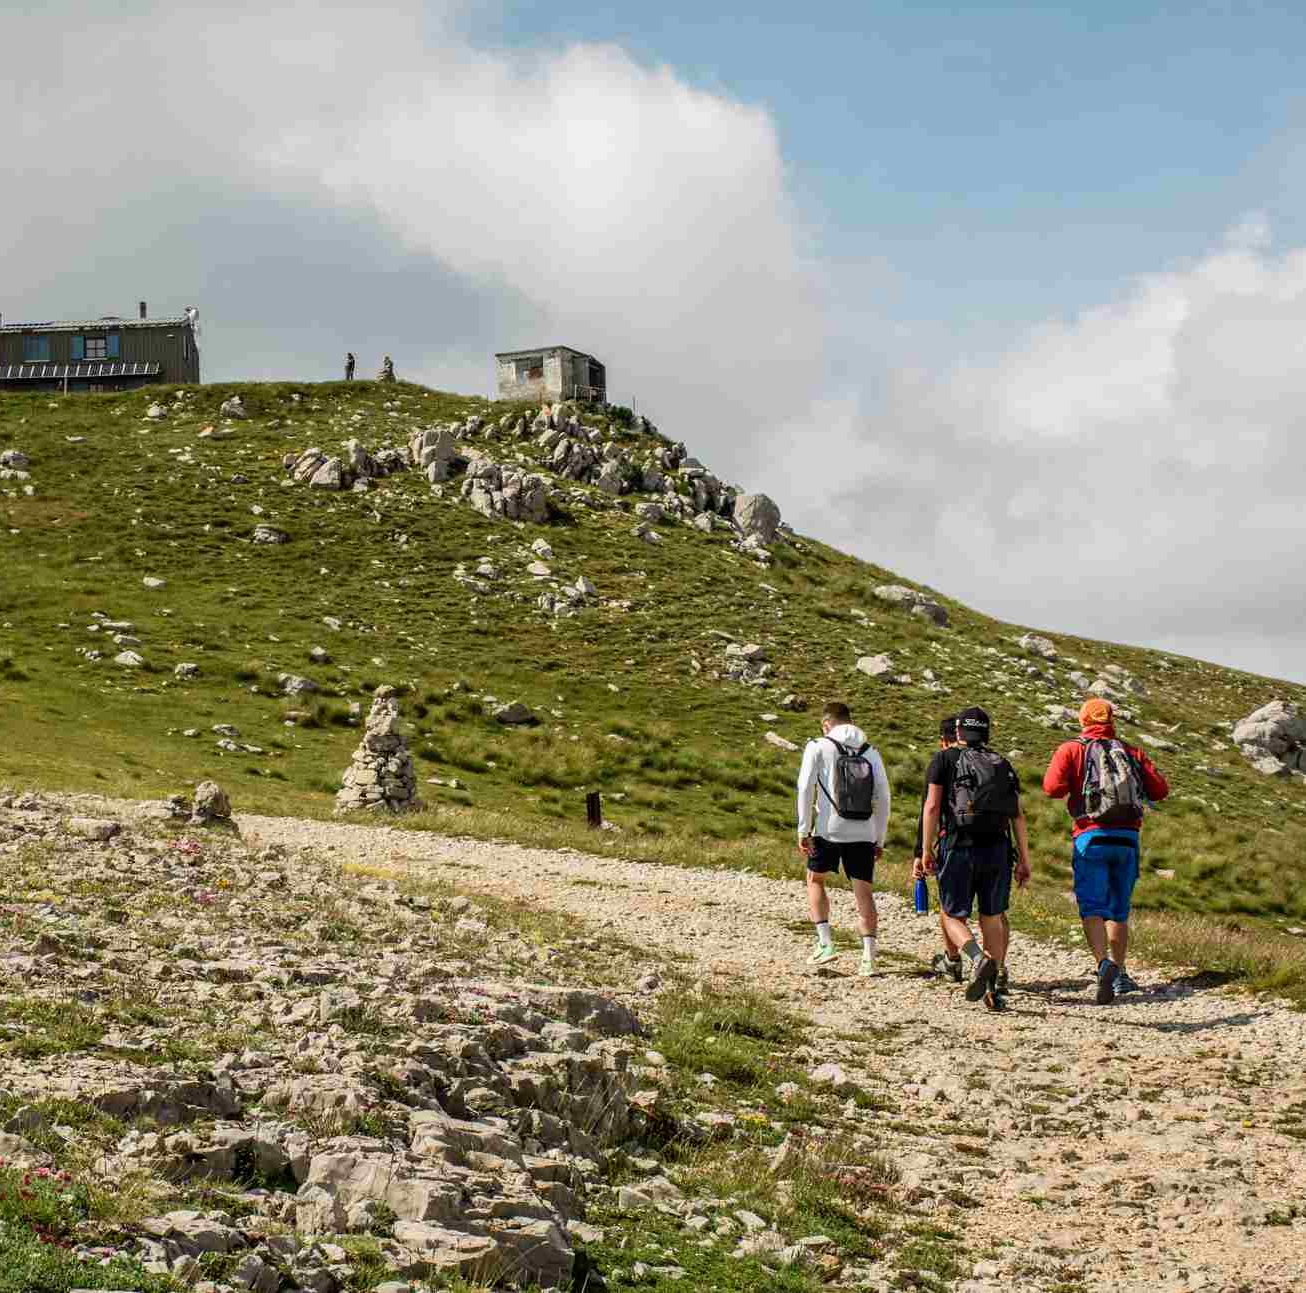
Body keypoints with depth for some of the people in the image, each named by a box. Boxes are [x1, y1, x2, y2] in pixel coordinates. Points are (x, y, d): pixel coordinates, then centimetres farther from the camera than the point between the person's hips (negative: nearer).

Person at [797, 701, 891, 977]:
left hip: (829, 830, -3)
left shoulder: (819, 748, 1)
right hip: (864, 834, 3)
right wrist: (880, 839, 15)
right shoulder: (870, 752, 11)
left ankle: (825, 943, 7)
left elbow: (806, 789, -7)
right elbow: (882, 797, 10)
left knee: (815, 880, 18)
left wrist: (803, 831, -4)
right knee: (864, 892, 7)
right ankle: (868, 956, -3)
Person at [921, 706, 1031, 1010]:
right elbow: (1018, 814, 7)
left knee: (953, 916, 6)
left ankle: (979, 959, -22)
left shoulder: (945, 759, 6)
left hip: (959, 848, -3)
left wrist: (926, 849, -2)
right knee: (992, 917, 13)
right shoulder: (1003, 765, 15)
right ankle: (992, 989, 9)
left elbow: (932, 805, -6)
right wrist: (1024, 859, 8)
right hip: (997, 849, 3)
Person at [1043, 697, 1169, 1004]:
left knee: (1092, 908, -8)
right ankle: (1119, 974, 17)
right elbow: (1160, 790, 6)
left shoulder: (1071, 750, 4)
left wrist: (1072, 788, 11)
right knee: (1119, 910, 15)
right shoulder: (1131, 752, 13)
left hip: (1091, 837, -3)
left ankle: (1104, 964, -30)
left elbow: (1052, 787, -11)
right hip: (1128, 838, 3)